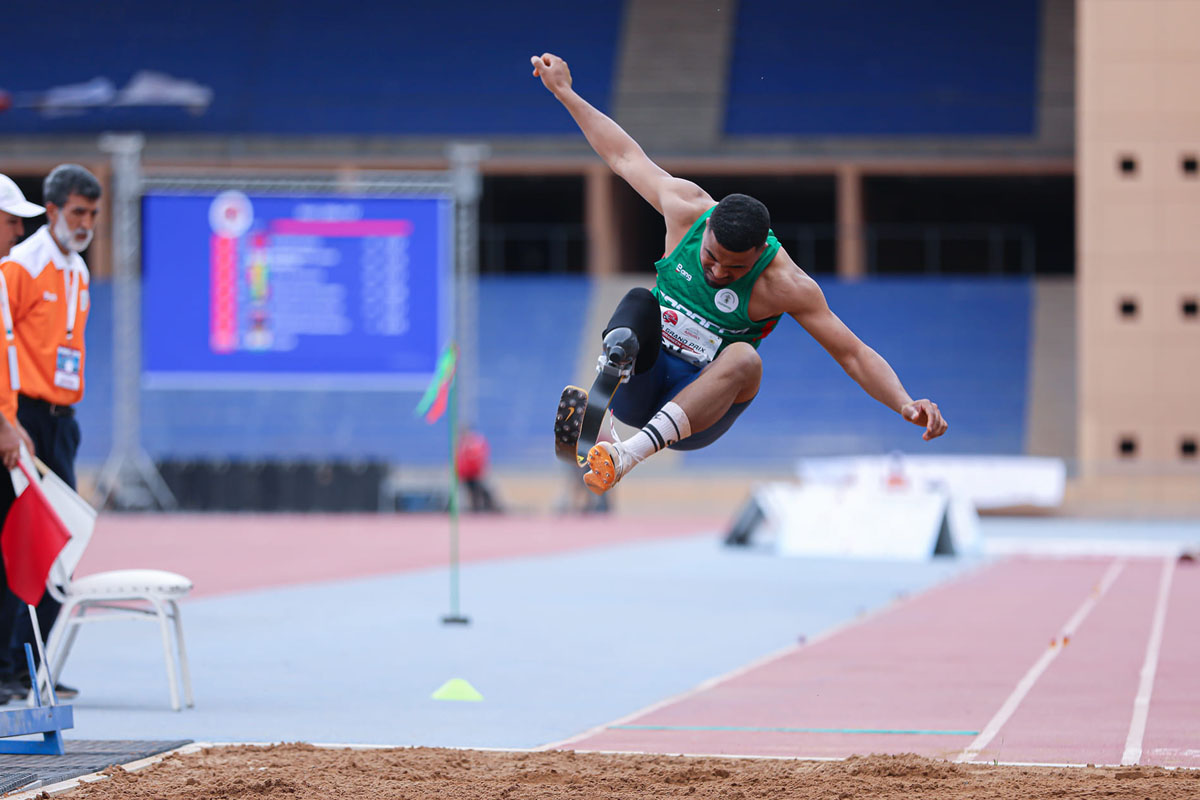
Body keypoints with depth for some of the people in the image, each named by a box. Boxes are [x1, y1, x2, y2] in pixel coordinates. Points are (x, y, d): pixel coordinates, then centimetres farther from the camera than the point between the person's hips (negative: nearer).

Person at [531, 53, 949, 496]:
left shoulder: (784, 284, -16)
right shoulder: (688, 208, -9)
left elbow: (854, 354, -16)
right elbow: (624, 155, 6)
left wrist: (906, 405, -31)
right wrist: (564, 92, 13)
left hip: (697, 404, -3)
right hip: (638, 389, 3)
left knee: (744, 358, -36)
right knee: (639, 301, -25)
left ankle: (632, 451, -54)